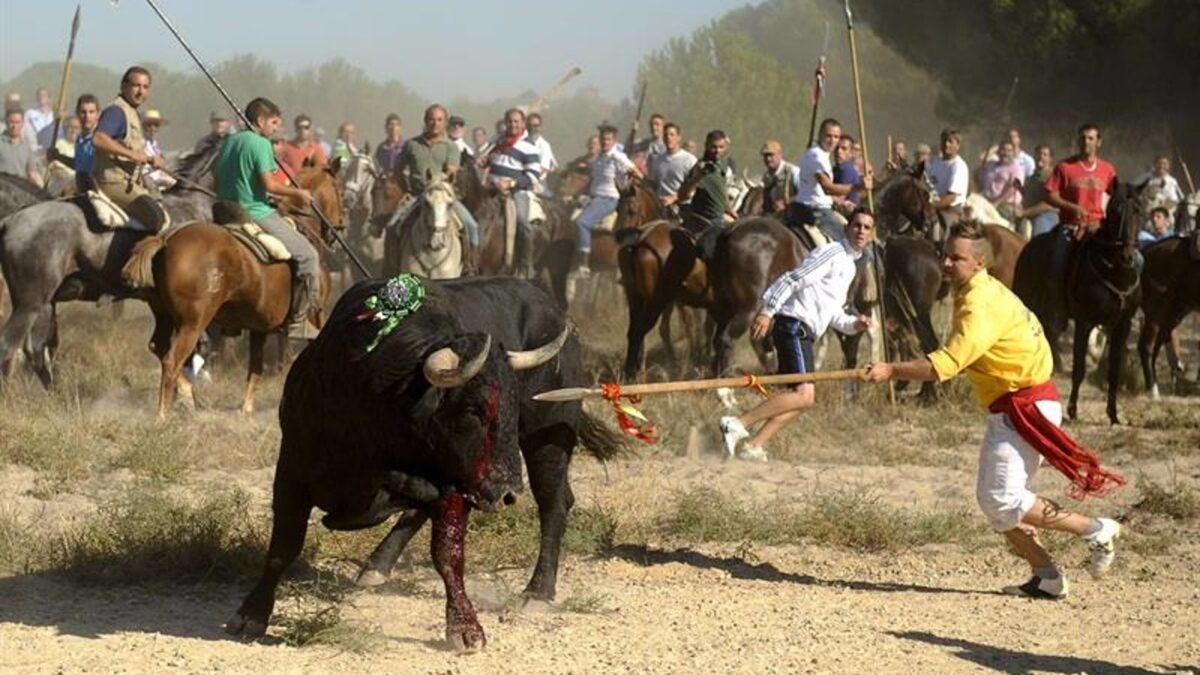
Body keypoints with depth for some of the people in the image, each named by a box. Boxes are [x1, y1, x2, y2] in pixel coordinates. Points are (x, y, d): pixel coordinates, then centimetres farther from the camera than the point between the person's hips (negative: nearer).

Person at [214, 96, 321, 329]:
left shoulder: (229, 142, 14)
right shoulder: (261, 144, -11)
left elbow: (218, 181, 17)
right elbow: (269, 184, -18)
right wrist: (298, 193, -6)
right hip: (256, 214, -9)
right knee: (307, 256, -5)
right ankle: (300, 314, -9)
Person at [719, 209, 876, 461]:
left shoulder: (849, 267, 24)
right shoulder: (832, 254, -6)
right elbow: (792, 280, -15)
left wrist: (853, 324, 9)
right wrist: (767, 311, -24)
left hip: (803, 333, 10)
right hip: (794, 325, -10)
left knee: (805, 397, 8)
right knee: (804, 394, -19)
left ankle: (753, 447, 3)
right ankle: (738, 424, -23)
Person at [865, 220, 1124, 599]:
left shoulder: (981, 305, -21)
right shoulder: (981, 291, 11)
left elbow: (946, 365, -30)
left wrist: (892, 371, -31)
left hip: (1027, 407, -11)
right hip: (1008, 408, 11)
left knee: (1002, 499, -14)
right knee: (991, 500, 11)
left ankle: (1097, 531, -4)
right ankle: (1047, 578, 13)